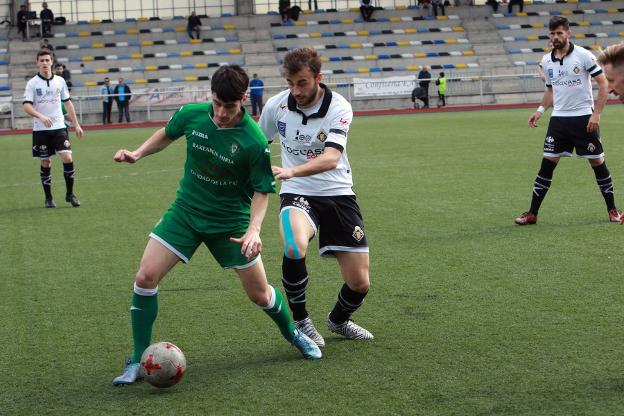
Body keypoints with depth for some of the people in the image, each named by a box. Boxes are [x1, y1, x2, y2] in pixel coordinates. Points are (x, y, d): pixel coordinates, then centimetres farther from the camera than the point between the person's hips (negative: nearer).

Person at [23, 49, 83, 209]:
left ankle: (70, 194, 4)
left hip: (59, 127, 2)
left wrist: (76, 124, 12)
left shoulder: (60, 81, 6)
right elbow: (27, 106, -12)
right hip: (40, 129, -2)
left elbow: (67, 103, 14)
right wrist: (41, 116, -29)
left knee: (68, 158, -12)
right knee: (46, 163, 4)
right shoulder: (32, 83, -3)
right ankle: (48, 198, 17)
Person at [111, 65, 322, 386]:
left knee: (259, 294, 4)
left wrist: (253, 229, -25)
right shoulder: (191, 115, -12)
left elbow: (262, 190, -11)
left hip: (231, 220, -2)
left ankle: (292, 334, 37)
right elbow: (167, 134, 12)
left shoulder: (254, 141, -21)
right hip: (185, 212, 3)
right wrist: (137, 154, -2)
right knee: (145, 277, -12)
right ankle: (139, 361, 2)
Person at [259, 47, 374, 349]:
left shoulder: (339, 108, -15)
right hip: (297, 194, 0)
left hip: (337, 192, 0)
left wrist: (291, 171, -44)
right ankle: (300, 321, -8)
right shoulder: (276, 105, -7)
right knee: (294, 248, -34)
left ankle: (338, 320, 35)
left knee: (359, 283, -1)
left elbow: (331, 158, -30)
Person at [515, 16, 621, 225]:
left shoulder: (583, 55, -8)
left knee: (597, 162, 2)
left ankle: (612, 210, 18)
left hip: (584, 118, -3)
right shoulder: (546, 61, 7)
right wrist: (540, 110, 5)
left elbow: (604, 83, -7)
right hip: (559, 119, 3)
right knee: (547, 163, -2)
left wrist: (596, 113, -13)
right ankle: (532, 214, 2)